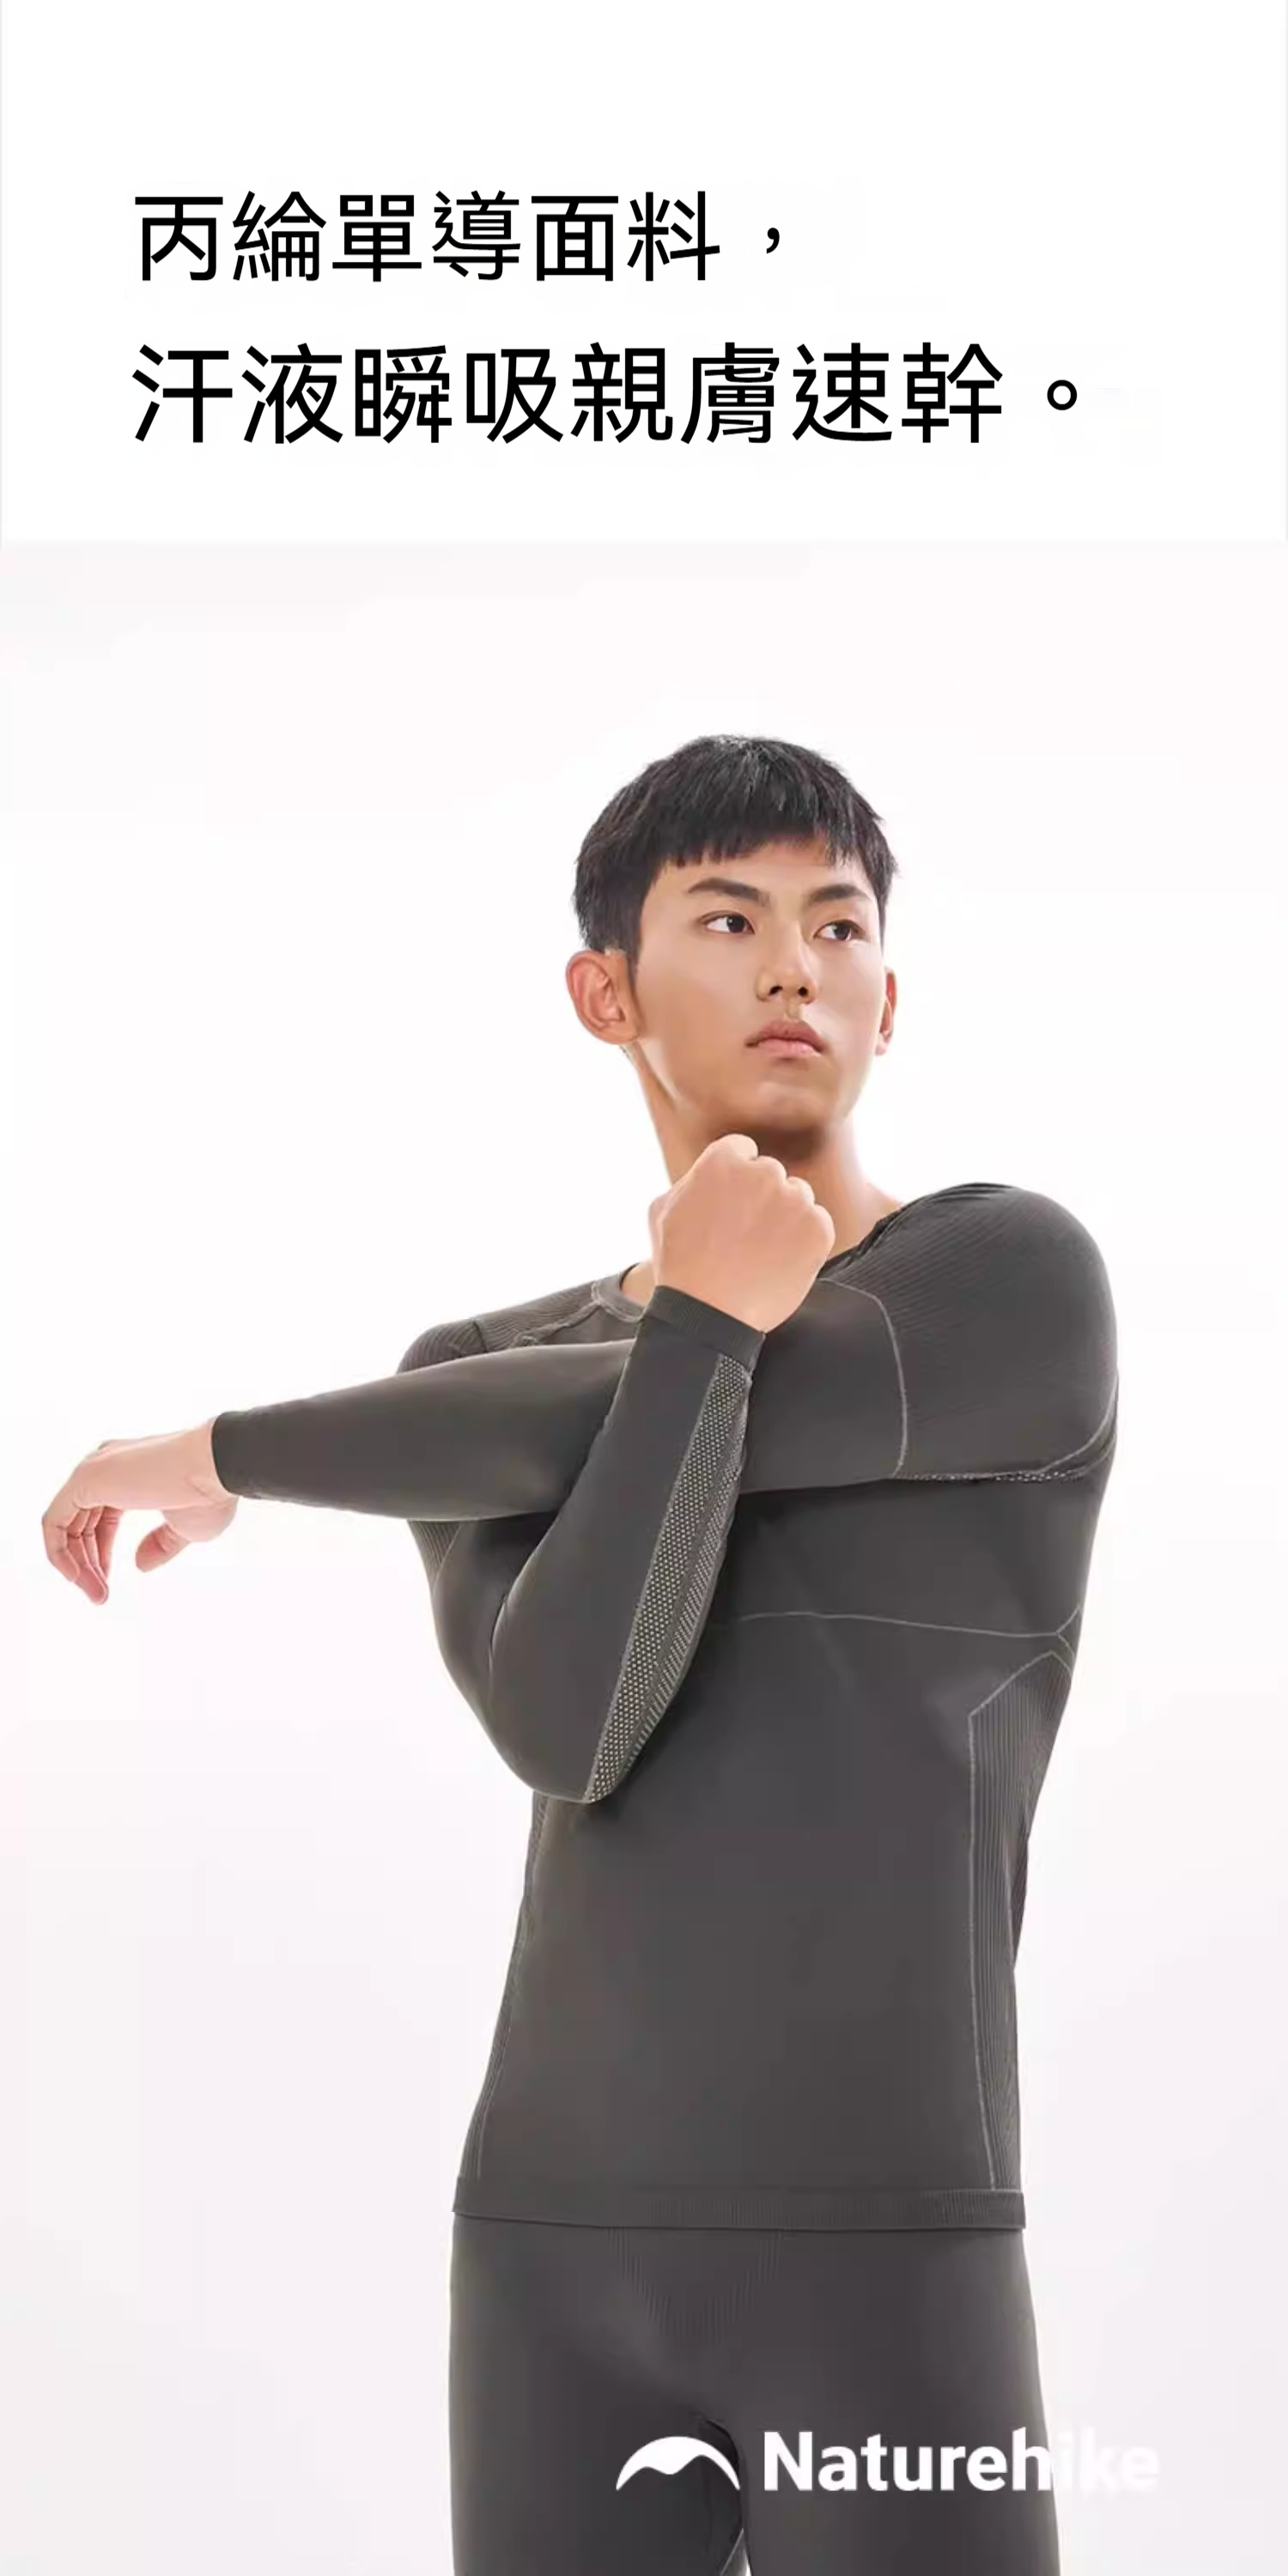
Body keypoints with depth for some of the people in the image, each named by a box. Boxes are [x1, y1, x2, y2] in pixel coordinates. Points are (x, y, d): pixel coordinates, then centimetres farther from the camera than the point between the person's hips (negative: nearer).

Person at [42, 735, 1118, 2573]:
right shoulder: (477, 1382, 9)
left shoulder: (1025, 1282, -6)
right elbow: (569, 1732, -12)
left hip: (897, 2260, -4)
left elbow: (572, 1439, -15)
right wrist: (706, 1323, -16)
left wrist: (224, 1457, -1)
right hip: (559, 2249, 4)